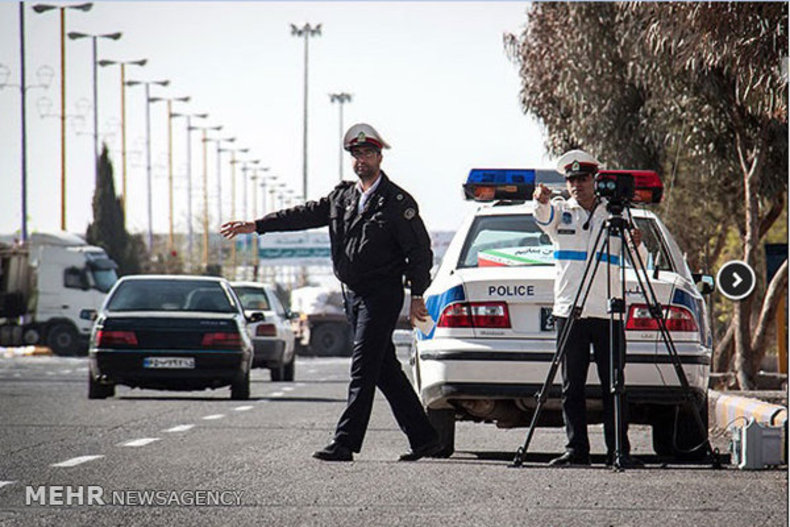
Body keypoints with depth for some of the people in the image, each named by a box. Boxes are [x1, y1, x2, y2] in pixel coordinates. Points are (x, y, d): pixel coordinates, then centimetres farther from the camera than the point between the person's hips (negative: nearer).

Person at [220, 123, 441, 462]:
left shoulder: (398, 202, -6)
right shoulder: (342, 196, 13)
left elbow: (420, 252, -7)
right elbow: (305, 215, 12)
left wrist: (417, 296, -11)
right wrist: (255, 226, 6)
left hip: (382, 295, -7)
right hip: (353, 294, 7)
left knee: (363, 368, -11)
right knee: (386, 371, 9)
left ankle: (345, 442, -14)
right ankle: (424, 438, 14)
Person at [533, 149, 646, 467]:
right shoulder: (561, 212, 8)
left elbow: (640, 263, 9)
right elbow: (544, 216, -17)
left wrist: (636, 246, -14)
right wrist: (542, 202, -40)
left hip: (608, 312, 0)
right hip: (569, 310, 0)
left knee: (613, 387, -1)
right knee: (572, 387, 0)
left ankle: (618, 450, 1)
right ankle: (576, 449, 4)